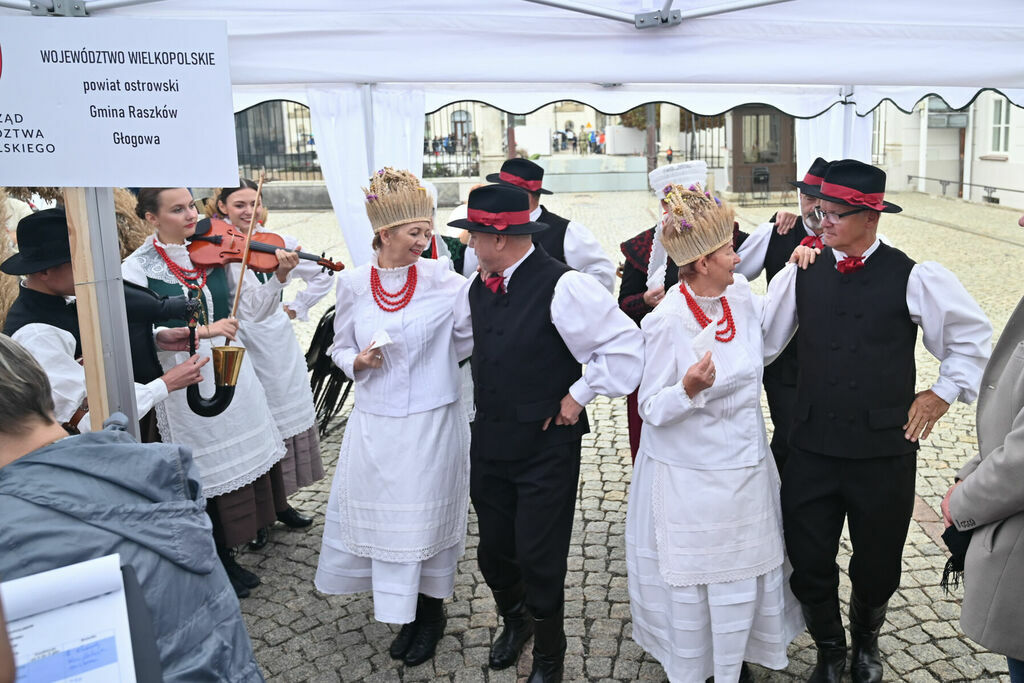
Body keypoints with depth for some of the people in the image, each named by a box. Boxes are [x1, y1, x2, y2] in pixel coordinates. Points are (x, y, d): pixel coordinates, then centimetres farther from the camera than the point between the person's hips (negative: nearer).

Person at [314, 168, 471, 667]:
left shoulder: (443, 280, -9)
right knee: (380, 513, 13)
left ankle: (430, 612, 33)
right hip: (374, 423, 3)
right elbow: (340, 348, 7)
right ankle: (405, 612, 38)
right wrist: (357, 361, -10)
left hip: (432, 422, -2)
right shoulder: (352, 283, -3)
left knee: (427, 518, 8)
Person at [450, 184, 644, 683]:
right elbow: (456, 327, 24)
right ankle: (514, 620, 50)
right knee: (493, 549, 18)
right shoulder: (478, 286, 3)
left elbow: (625, 346, -18)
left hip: (546, 448, -6)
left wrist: (579, 396, -13)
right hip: (489, 441, 6)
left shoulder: (561, 286, -19)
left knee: (539, 559, 4)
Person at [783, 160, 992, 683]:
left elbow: (972, 336, 6)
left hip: (884, 449, -1)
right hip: (812, 447, 2)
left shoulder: (914, 278, -7)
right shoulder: (804, 273, 0)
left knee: (877, 564, 16)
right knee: (807, 562, 7)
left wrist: (944, 391, 3)